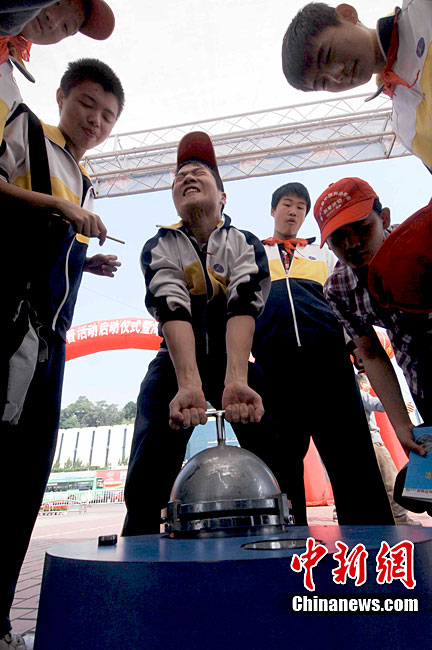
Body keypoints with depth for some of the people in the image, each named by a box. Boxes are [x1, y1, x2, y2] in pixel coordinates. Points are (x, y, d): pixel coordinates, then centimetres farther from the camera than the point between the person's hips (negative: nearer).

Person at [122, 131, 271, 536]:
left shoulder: (246, 245, -2)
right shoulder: (159, 249, -1)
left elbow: (243, 307, -20)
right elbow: (172, 311, -20)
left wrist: (235, 381, -37)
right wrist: (189, 385, -36)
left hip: (236, 361, 1)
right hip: (176, 363, 0)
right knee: (146, 484, -10)